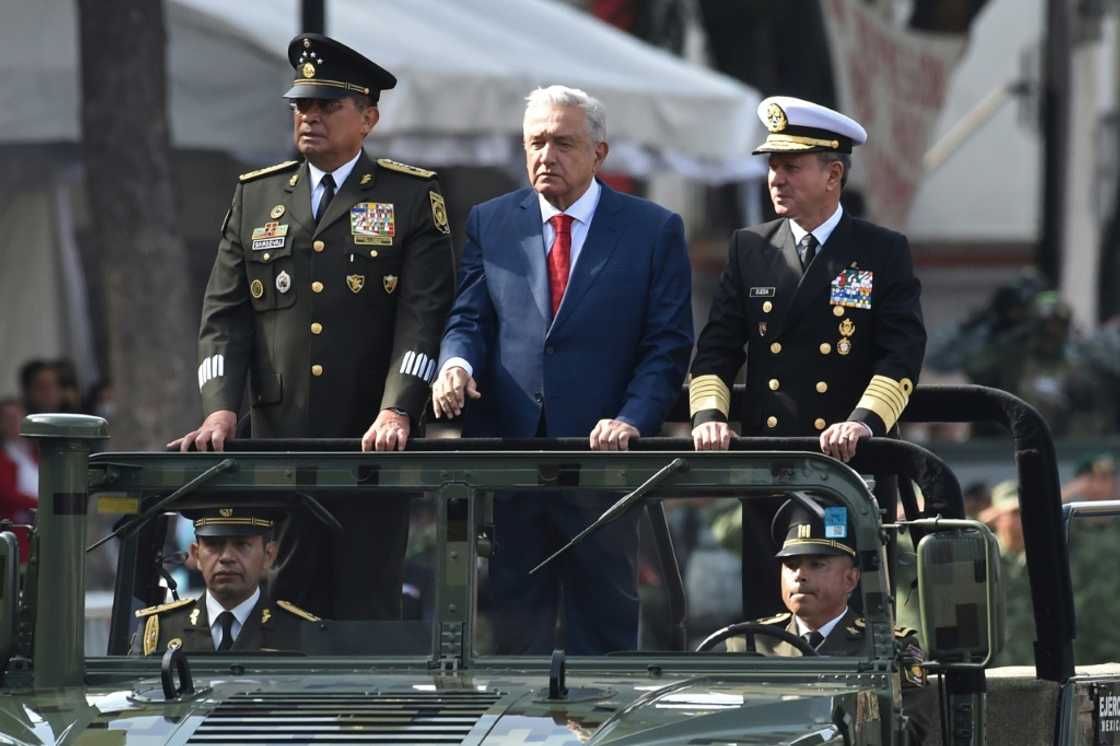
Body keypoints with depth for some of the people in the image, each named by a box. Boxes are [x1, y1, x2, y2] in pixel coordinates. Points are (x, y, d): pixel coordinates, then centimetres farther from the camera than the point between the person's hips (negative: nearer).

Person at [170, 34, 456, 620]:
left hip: (373, 441, -3)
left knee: (366, 607, -3)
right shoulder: (255, 197, 14)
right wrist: (221, 409, -5)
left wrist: (397, 412, -18)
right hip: (278, 438, 3)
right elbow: (224, 313, 10)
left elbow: (425, 314, -5)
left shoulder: (411, 198, 4)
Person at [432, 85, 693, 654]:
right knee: (514, 619, 3)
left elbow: (667, 344, 0)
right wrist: (457, 363, -15)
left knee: (603, 619, 2)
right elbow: (468, 319, 9)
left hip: (601, 456, -2)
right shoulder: (490, 222, 11)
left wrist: (631, 420, -14)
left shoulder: (655, 231, 4)